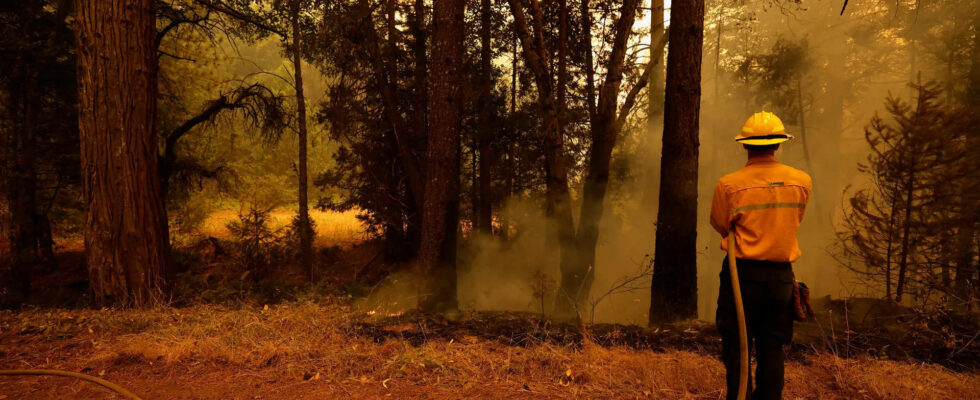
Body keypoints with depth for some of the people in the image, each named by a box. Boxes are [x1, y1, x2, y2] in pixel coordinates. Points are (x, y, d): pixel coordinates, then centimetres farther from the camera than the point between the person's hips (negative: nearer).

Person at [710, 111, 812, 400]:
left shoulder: (729, 185, -13)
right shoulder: (802, 181, -2)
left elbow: (720, 226, -1)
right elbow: (794, 221, 11)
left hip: (743, 273, -3)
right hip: (782, 275, 4)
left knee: (738, 347, 7)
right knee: (772, 348, 15)